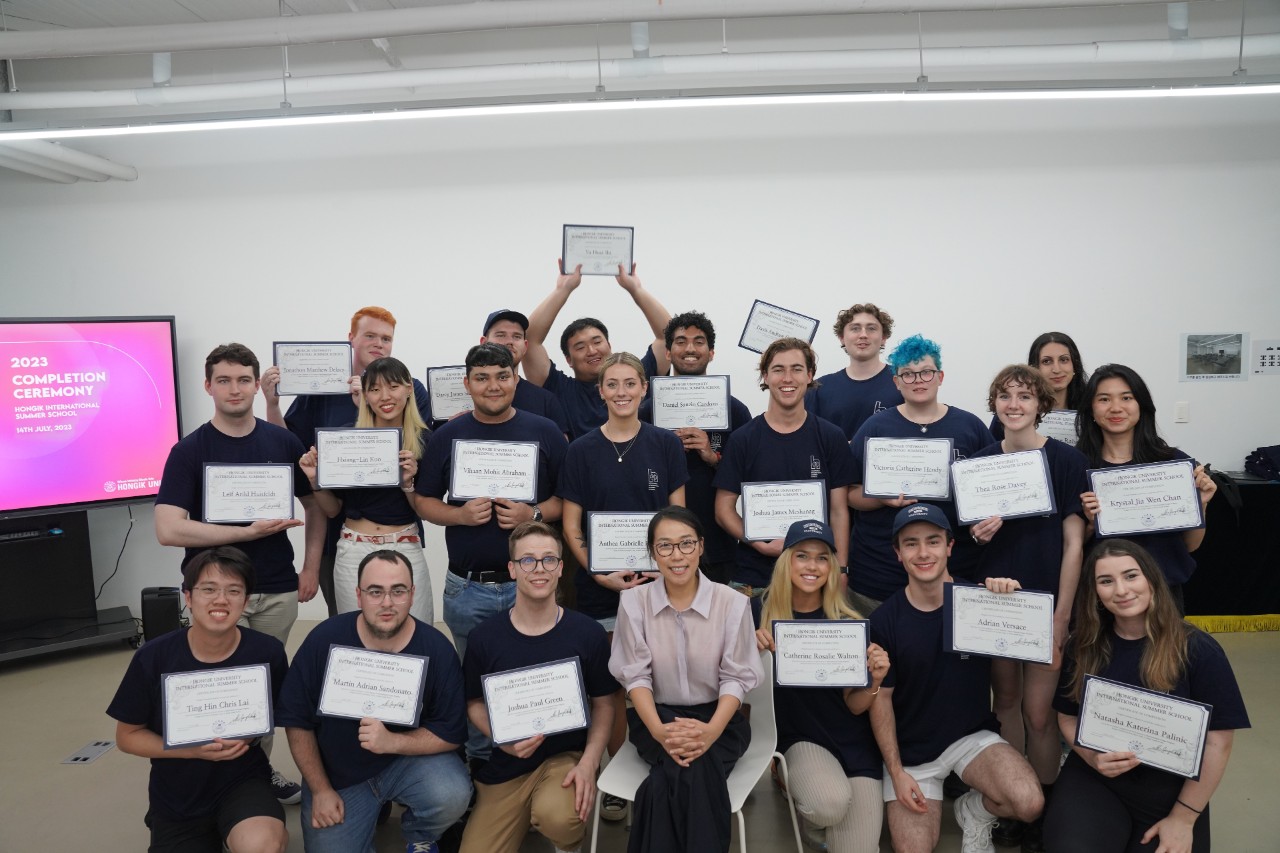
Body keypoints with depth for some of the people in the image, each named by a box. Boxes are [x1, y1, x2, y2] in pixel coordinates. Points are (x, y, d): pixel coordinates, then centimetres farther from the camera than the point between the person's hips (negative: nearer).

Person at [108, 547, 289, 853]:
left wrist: (248, 736, -17)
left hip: (242, 781, -1)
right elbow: (127, 736, -3)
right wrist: (191, 750, -19)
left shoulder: (267, 652, -15)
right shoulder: (153, 658, -15)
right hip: (176, 798, 2)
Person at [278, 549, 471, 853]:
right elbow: (297, 720, -6)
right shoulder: (324, 640, -16)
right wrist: (320, 790, -5)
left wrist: (391, 742, -29)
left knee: (453, 796, -27)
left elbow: (451, 733, -14)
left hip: (409, 759, -1)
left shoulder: (436, 648, -17)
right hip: (336, 773, 1)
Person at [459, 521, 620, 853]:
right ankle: (526, 817, 26)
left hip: (566, 756, -2)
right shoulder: (485, 637, -6)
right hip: (505, 766, 2)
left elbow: (603, 704, 2)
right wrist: (503, 739, -12)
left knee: (558, 818, -32)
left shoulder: (588, 633, -8)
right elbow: (475, 703, 7)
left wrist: (588, 762, -13)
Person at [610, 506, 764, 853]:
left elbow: (736, 677, -6)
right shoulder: (634, 601, -3)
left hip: (718, 718, 0)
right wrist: (658, 730, -23)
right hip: (656, 716, 0)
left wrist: (711, 731, -25)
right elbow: (635, 675, -6)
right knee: (690, 772, -32)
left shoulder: (732, 602, -5)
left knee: (697, 766, -32)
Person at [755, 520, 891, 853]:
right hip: (801, 737, -1)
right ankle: (791, 782, 4)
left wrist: (874, 681, -23)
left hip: (854, 743, 1)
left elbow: (854, 706, -2)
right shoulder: (763, 615, -8)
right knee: (831, 802, -30)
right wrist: (751, 649, -24)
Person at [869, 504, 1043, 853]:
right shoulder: (884, 620, -12)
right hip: (911, 751, 0)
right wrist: (896, 772, -9)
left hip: (973, 735, 0)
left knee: (1030, 804, -26)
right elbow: (880, 698, -4)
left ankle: (974, 812, 8)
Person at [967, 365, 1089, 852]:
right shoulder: (980, 462, 3)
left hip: (1045, 600, -4)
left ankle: (1045, 811, 21)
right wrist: (979, 534, -12)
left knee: (1037, 711, 0)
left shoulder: (1066, 461, -8)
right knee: (1005, 700, 13)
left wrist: (1061, 617, -11)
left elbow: (1073, 542, -8)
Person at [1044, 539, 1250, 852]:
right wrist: (1093, 757, -15)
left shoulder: (1198, 649, -11)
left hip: (1171, 791, 0)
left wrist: (1183, 819, -8)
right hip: (1093, 781, 1)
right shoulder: (1083, 646, -2)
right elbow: (1068, 718, 7)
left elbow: (1217, 741, -8)